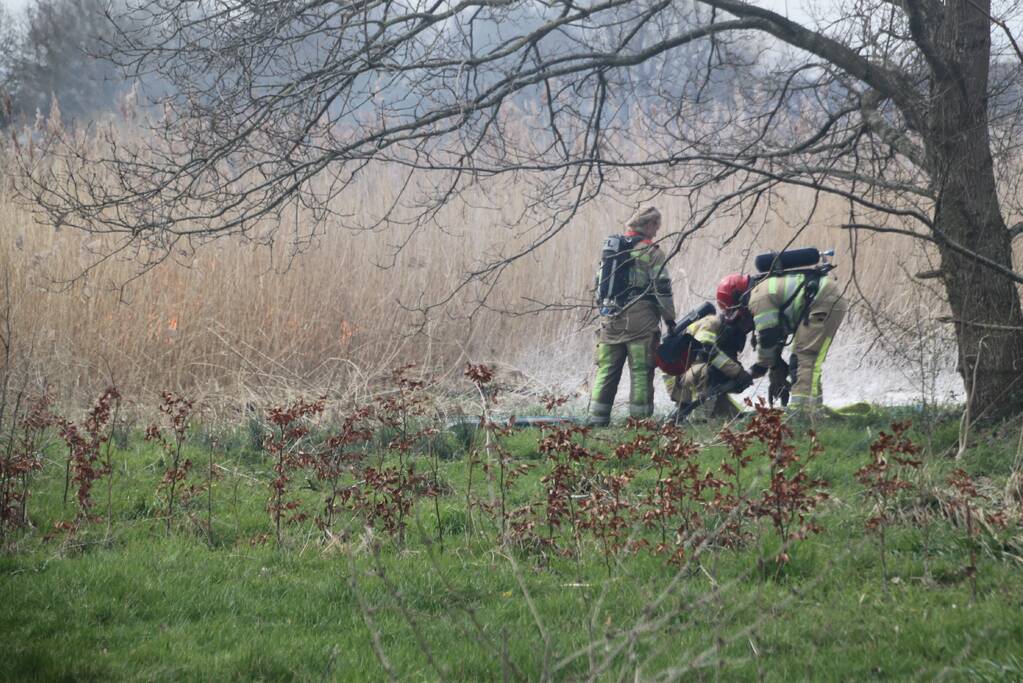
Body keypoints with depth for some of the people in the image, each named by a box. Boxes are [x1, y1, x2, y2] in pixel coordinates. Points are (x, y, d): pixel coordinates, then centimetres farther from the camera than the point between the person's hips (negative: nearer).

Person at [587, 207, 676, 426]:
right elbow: (662, 288, -8)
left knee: (606, 369, 9)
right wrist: (670, 319, -2)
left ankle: (597, 418, 6)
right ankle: (640, 418, -2)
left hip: (610, 317, 5)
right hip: (639, 320, -5)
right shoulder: (651, 251, -4)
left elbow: (599, 284, 18)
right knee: (641, 371, -1)